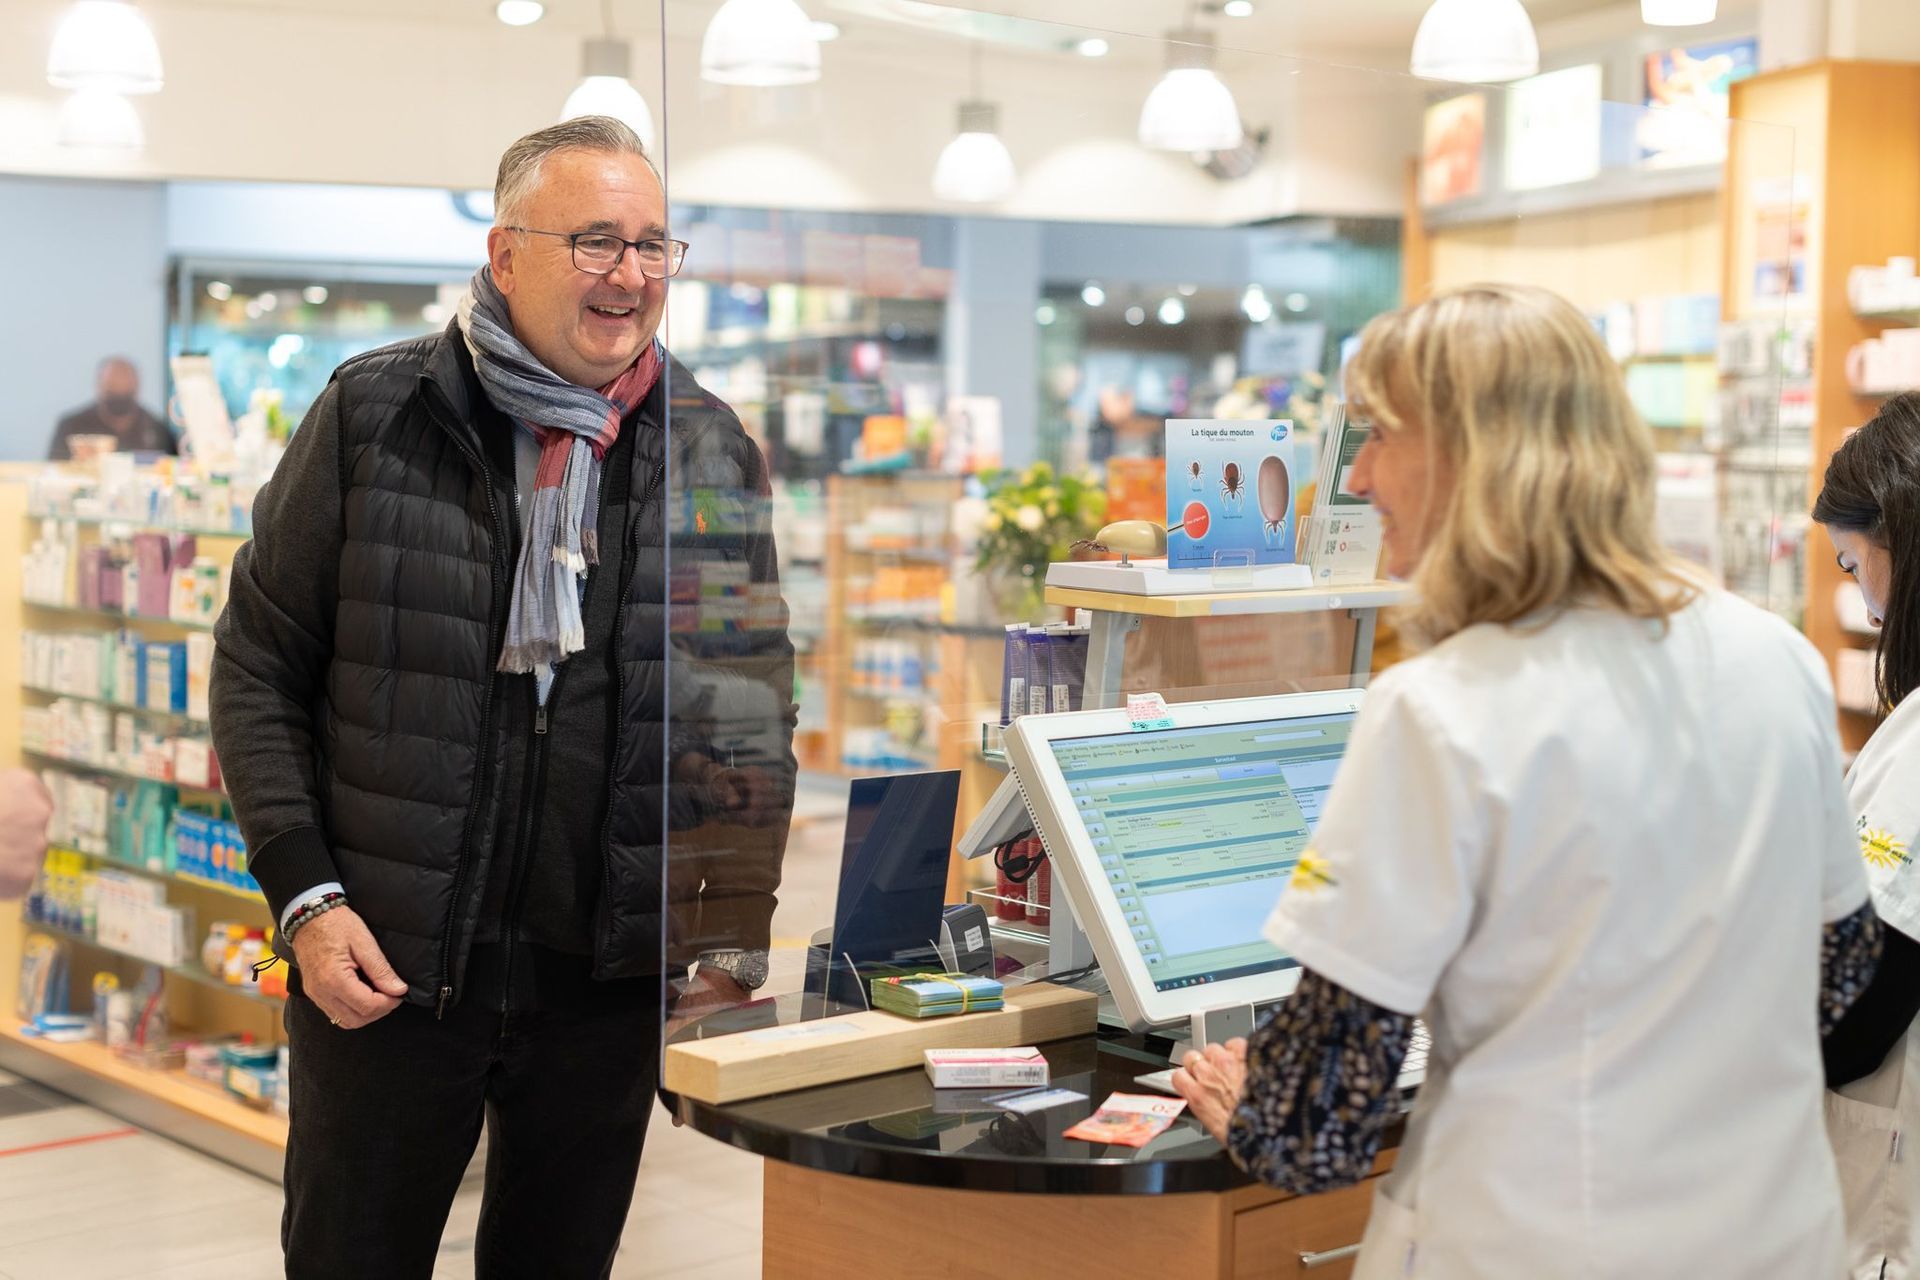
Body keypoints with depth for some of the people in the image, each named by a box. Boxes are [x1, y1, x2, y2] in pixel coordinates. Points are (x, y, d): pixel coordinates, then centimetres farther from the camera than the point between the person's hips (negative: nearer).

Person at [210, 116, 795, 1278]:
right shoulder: (376, 416, -3)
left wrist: (737, 932, 0)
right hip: (387, 963, -1)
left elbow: (757, 713, 7)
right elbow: (259, 668, 0)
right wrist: (305, 895, -8)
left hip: (611, 976, 2)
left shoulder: (714, 450, 3)